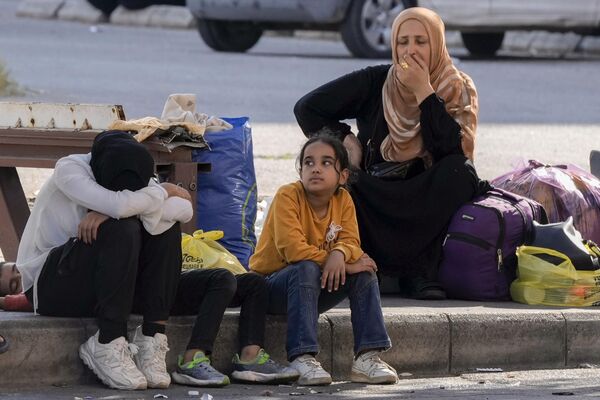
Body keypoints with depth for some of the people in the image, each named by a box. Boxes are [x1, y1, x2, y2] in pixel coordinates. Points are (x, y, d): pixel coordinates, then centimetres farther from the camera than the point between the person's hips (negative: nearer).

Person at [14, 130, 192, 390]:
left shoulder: (136, 179, -2)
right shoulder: (69, 170, -18)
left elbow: (185, 210, -19)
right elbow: (119, 205, -35)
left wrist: (111, 211, -29)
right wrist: (163, 191, -16)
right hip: (49, 285, -6)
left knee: (167, 226, -12)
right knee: (121, 230, -30)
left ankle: (152, 339, -17)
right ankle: (108, 347, -26)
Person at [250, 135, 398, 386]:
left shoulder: (343, 200, 0)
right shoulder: (288, 196, -18)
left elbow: (350, 241, -8)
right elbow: (293, 248, -28)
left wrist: (340, 254, -35)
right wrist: (345, 265, -26)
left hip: (314, 289, 5)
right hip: (271, 286, -5)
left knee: (364, 271, -14)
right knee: (307, 269, -35)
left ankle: (367, 356, -21)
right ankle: (301, 358, -42)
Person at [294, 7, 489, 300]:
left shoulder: (458, 89, -2)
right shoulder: (375, 82, -2)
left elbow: (453, 149, -20)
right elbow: (307, 108, 6)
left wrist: (423, 92, -21)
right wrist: (344, 139, -7)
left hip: (427, 205, 0)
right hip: (374, 203, 0)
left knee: (461, 170, -30)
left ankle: (418, 272, -30)